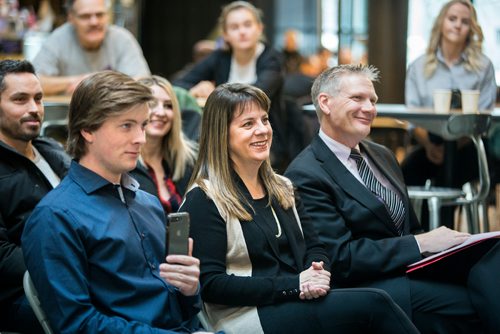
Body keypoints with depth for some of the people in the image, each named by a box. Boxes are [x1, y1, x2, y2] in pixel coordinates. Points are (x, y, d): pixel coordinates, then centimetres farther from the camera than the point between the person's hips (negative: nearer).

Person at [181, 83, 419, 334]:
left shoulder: (282, 188, 19)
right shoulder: (204, 200, -5)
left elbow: (314, 249, 18)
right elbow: (210, 284, -11)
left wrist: (317, 274, -8)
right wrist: (294, 285, -16)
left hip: (300, 303, 7)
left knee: (375, 304, -25)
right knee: (372, 304, -25)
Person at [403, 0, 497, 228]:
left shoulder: (483, 67, 7)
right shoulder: (418, 67, 12)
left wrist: (456, 144, -20)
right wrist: (428, 145, -18)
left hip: (467, 147, -2)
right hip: (429, 146, 2)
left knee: (446, 175, -33)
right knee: (406, 172, -29)